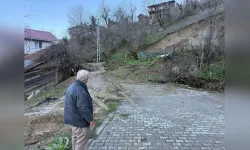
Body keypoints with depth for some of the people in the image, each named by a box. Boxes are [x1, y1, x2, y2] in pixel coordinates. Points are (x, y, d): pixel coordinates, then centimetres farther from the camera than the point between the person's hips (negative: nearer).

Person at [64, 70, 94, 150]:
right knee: (82, 140, 6)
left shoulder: (72, 86, 4)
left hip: (72, 118, 10)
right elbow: (83, 108, -29)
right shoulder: (80, 91, -29)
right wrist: (91, 119, -18)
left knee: (76, 137, 25)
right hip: (80, 120, -10)